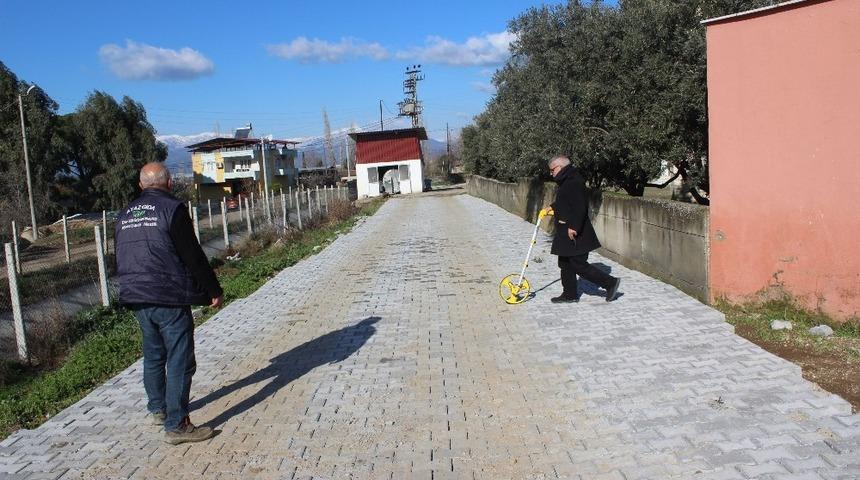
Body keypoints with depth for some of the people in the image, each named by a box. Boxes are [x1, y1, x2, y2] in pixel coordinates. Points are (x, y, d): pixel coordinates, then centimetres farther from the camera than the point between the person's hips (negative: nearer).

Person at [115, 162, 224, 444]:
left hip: (137, 298, 8)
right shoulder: (172, 209, -11)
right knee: (180, 361, -2)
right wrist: (214, 290, -6)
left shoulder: (125, 215, 12)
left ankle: (158, 409, 35)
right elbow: (193, 256, -14)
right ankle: (176, 426, 0)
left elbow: (122, 260, 19)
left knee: (153, 356, 21)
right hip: (169, 299, -8)